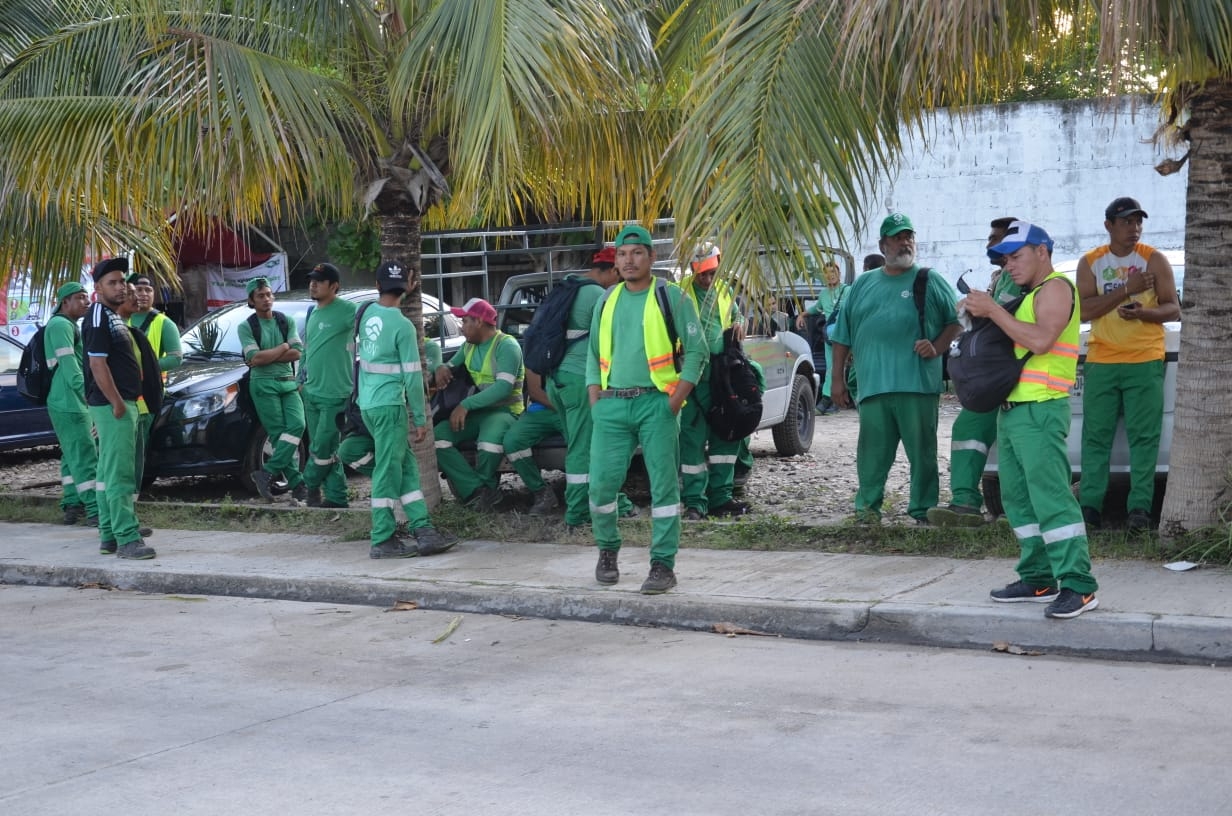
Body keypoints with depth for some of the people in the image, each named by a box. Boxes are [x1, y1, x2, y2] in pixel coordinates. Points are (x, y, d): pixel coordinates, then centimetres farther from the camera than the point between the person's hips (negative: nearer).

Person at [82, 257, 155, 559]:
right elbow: (98, 364, -20)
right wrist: (117, 403, -22)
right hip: (112, 405, -10)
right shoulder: (98, 318, -13)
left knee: (108, 472, 12)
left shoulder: (114, 317, 18)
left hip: (123, 403, 10)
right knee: (120, 473, -13)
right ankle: (127, 539, -15)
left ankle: (108, 536, 17)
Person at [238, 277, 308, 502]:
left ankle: (267, 473, -15)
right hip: (263, 384, -3)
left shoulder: (287, 321, 9)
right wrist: (283, 348, -5)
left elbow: (297, 353, -2)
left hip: (288, 382, 3)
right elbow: (255, 359, -12)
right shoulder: (246, 327, 0)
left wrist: (267, 356, -10)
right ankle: (296, 484, -9)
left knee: (297, 425, -16)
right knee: (279, 433, -8)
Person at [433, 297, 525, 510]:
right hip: (476, 410, 8)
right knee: (438, 436, -18)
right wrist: (442, 369, 0)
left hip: (504, 410, -8)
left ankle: (485, 486, -9)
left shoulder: (506, 346, -11)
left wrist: (466, 405, -29)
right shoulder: (469, 346, 14)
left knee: (489, 440, -40)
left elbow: (504, 387, -23)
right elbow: (453, 367, 28)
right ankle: (478, 491, -23)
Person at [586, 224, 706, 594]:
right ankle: (607, 551, 22)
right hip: (611, 405, 4)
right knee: (602, 482, -1)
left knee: (664, 484, -4)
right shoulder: (606, 301, 15)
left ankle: (663, 565, 0)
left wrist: (675, 402, -10)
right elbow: (593, 355, 20)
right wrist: (596, 402, 7)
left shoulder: (671, 296, 0)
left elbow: (696, 349, -2)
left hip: (655, 403, -4)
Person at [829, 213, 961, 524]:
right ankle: (867, 506, 13)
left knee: (923, 450, 1)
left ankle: (924, 509, 9)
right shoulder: (863, 285, 16)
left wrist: (936, 347, -8)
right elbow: (843, 336, 17)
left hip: (918, 384, -2)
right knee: (872, 451, 2)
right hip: (873, 384, 2)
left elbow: (956, 321, 10)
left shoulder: (931, 281, 10)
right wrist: (838, 379, 12)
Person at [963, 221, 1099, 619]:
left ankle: (1078, 586, -17)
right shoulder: (1030, 295, 23)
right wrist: (981, 314, 8)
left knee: (1051, 497, -15)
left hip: (1040, 410, -10)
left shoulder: (1056, 288, -7)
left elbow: (1040, 340, -21)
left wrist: (993, 310, -16)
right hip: (1014, 408, 10)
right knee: (1019, 499, 10)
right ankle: (1037, 579, 15)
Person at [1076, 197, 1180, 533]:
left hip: (1145, 362, -1)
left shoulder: (1154, 260, 3)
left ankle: (1140, 507, -5)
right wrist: (1126, 289, -14)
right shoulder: (1090, 262, 7)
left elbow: (1173, 309, 1)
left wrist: (1142, 312, -19)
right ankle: (1090, 505, 3)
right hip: (1101, 362, 2)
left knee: (1144, 436, -5)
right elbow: (1085, 309, -5)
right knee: (1096, 436, 1)